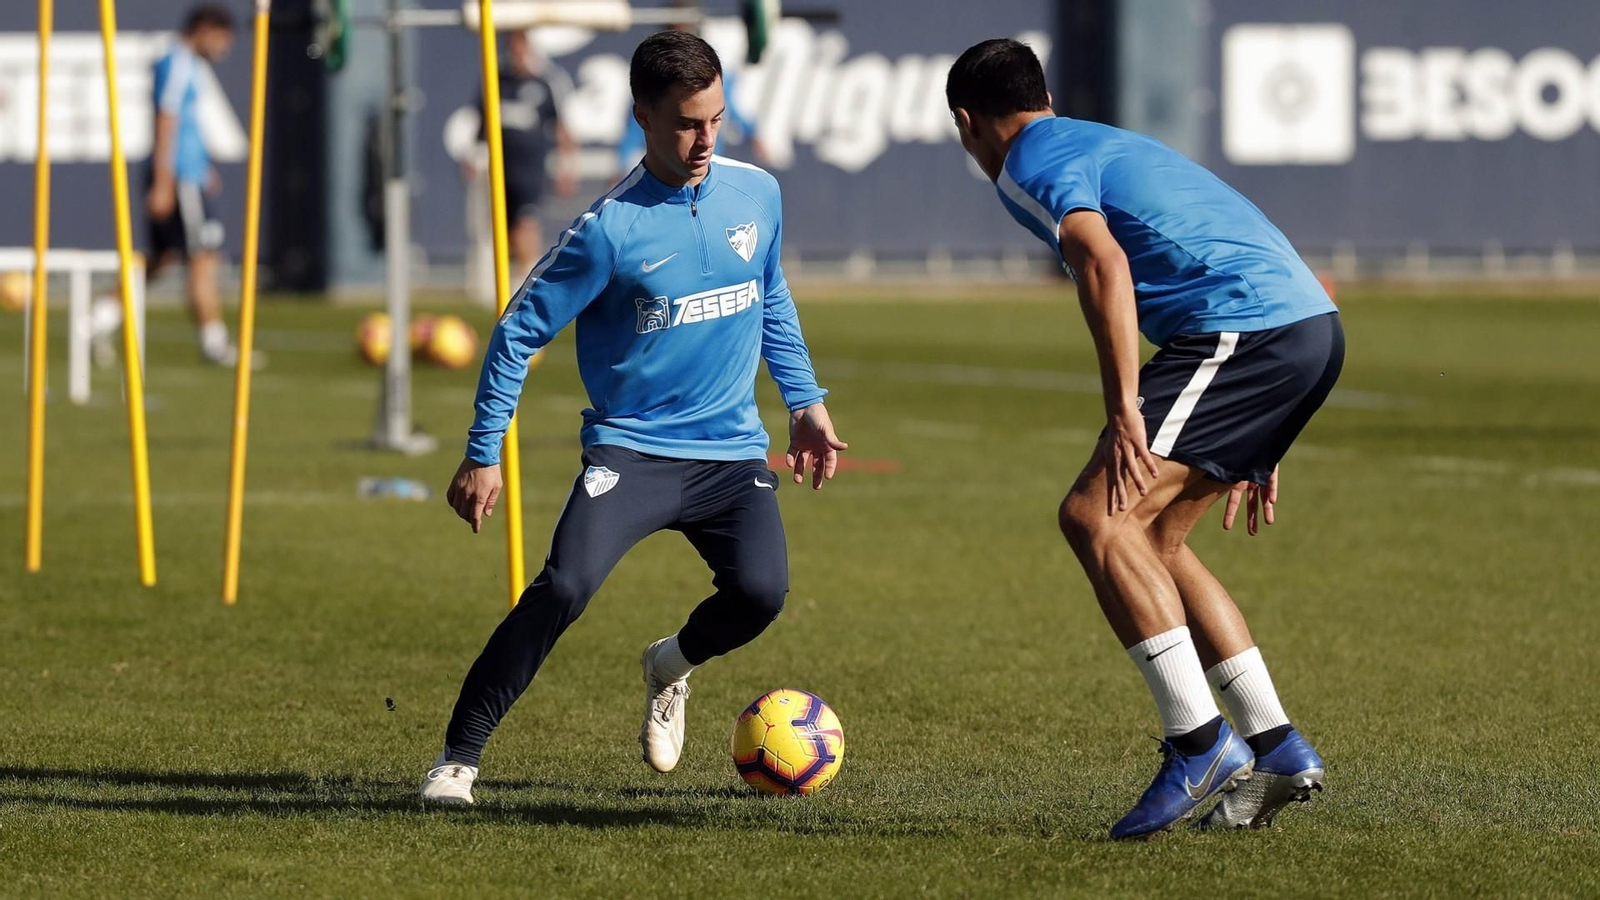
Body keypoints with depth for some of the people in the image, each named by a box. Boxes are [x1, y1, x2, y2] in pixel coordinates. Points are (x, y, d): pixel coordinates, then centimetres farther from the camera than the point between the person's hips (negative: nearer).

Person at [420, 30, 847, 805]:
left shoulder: (757, 194, 2)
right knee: (564, 587, -24)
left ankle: (670, 667, 17)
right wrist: (483, 456, -6)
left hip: (732, 450, 4)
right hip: (630, 446, -4)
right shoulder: (610, 229, -14)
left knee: (759, 592, -19)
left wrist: (805, 401, 19)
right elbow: (519, 333, -7)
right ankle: (457, 758, -14)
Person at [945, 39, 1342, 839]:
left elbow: (1105, 266, -18)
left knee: (1094, 516, -9)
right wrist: (1245, 445, 35)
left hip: (1245, 331, -9)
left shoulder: (1031, 167, 1)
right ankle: (1276, 750, 11)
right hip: (1312, 327, 9)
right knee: (1149, 538, 15)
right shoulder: (1108, 145, 30)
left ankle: (1200, 743, -14)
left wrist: (1125, 412, -22)